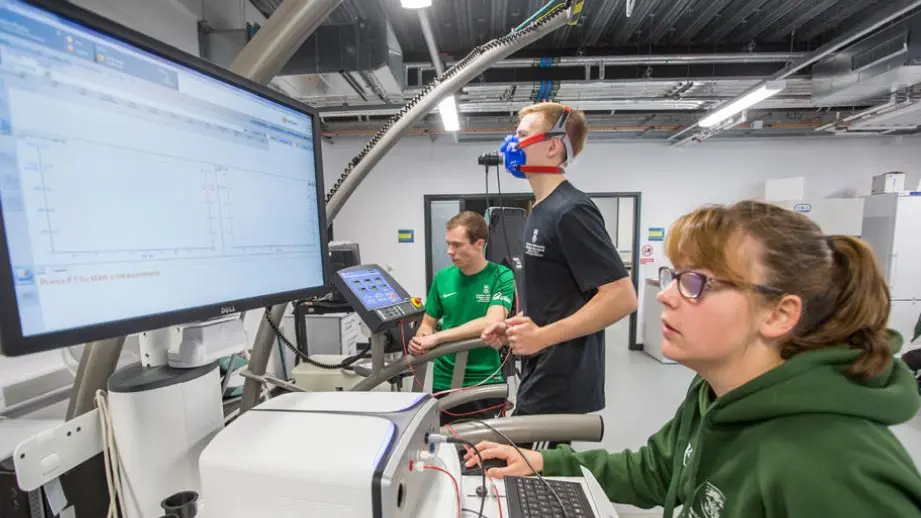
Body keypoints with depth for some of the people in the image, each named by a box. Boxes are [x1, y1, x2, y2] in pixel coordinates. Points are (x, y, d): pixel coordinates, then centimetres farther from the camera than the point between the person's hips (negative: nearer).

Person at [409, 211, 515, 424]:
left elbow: (492, 322, -24)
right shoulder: (443, 277, 1)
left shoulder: (501, 276, -10)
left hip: (485, 382, -3)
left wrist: (437, 338, -26)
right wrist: (420, 340, -14)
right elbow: (428, 323, 8)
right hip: (444, 381, 3)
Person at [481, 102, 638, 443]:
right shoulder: (541, 211, 10)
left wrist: (542, 337, -20)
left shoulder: (570, 211, -19)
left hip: (561, 387, -9)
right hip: (540, 381, 9)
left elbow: (622, 297, -22)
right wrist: (512, 329, 6)